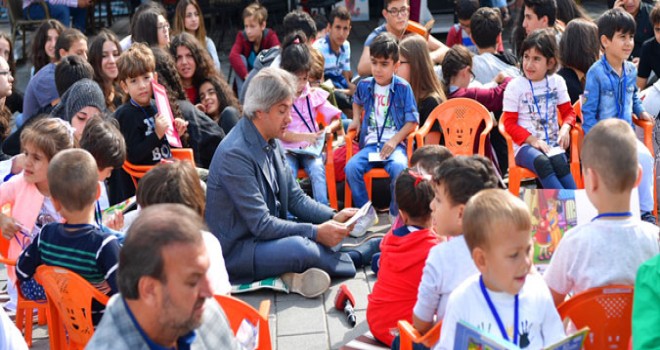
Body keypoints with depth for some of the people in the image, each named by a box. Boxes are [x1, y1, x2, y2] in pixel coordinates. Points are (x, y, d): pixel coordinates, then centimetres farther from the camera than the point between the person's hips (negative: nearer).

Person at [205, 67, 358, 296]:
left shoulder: (271, 143, 5)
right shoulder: (235, 154, -23)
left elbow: (295, 198, 10)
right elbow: (261, 225, -24)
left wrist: (333, 217, -7)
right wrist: (315, 232, -24)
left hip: (265, 234, 9)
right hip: (235, 250, -9)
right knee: (301, 248, -32)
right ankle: (355, 262, -8)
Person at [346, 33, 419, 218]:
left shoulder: (403, 87, -1)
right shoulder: (364, 85, 9)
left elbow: (412, 121, -2)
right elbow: (357, 101, 35)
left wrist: (395, 140, -13)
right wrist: (356, 119, 16)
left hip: (395, 144, -3)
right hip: (370, 144, 3)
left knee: (399, 168, -36)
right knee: (351, 168, -27)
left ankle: (396, 214, -10)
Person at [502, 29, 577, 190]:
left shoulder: (557, 82, 9)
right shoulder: (515, 86, 0)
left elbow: (568, 111, 16)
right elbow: (509, 123, -1)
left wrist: (565, 128, -8)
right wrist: (532, 140, -14)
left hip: (552, 143, 2)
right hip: (525, 146, -2)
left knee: (559, 162, -34)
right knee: (542, 163, -36)